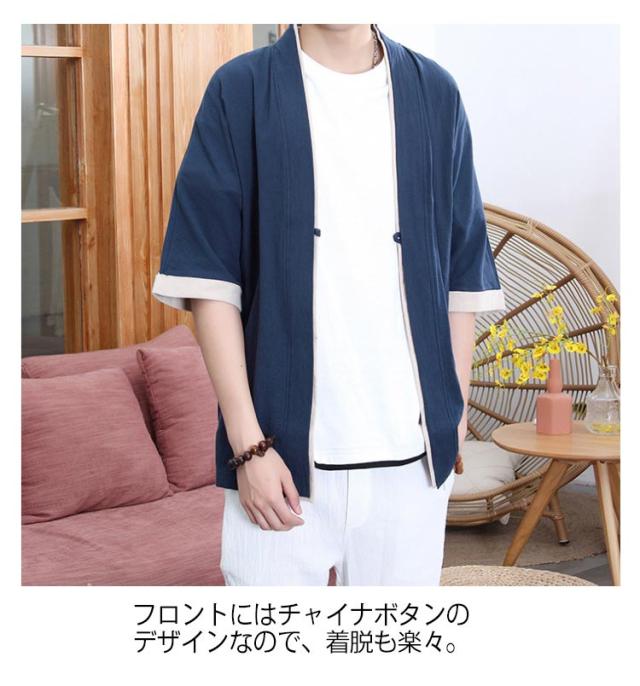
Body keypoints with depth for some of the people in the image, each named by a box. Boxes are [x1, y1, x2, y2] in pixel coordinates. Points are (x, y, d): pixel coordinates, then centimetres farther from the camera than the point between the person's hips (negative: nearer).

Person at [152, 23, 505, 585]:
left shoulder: (434, 93, 9)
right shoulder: (241, 90, 0)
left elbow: (462, 277, 12)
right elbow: (209, 279, -4)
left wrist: (456, 411, 9)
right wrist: (248, 444, -10)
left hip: (412, 450, 3)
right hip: (284, 450, -2)